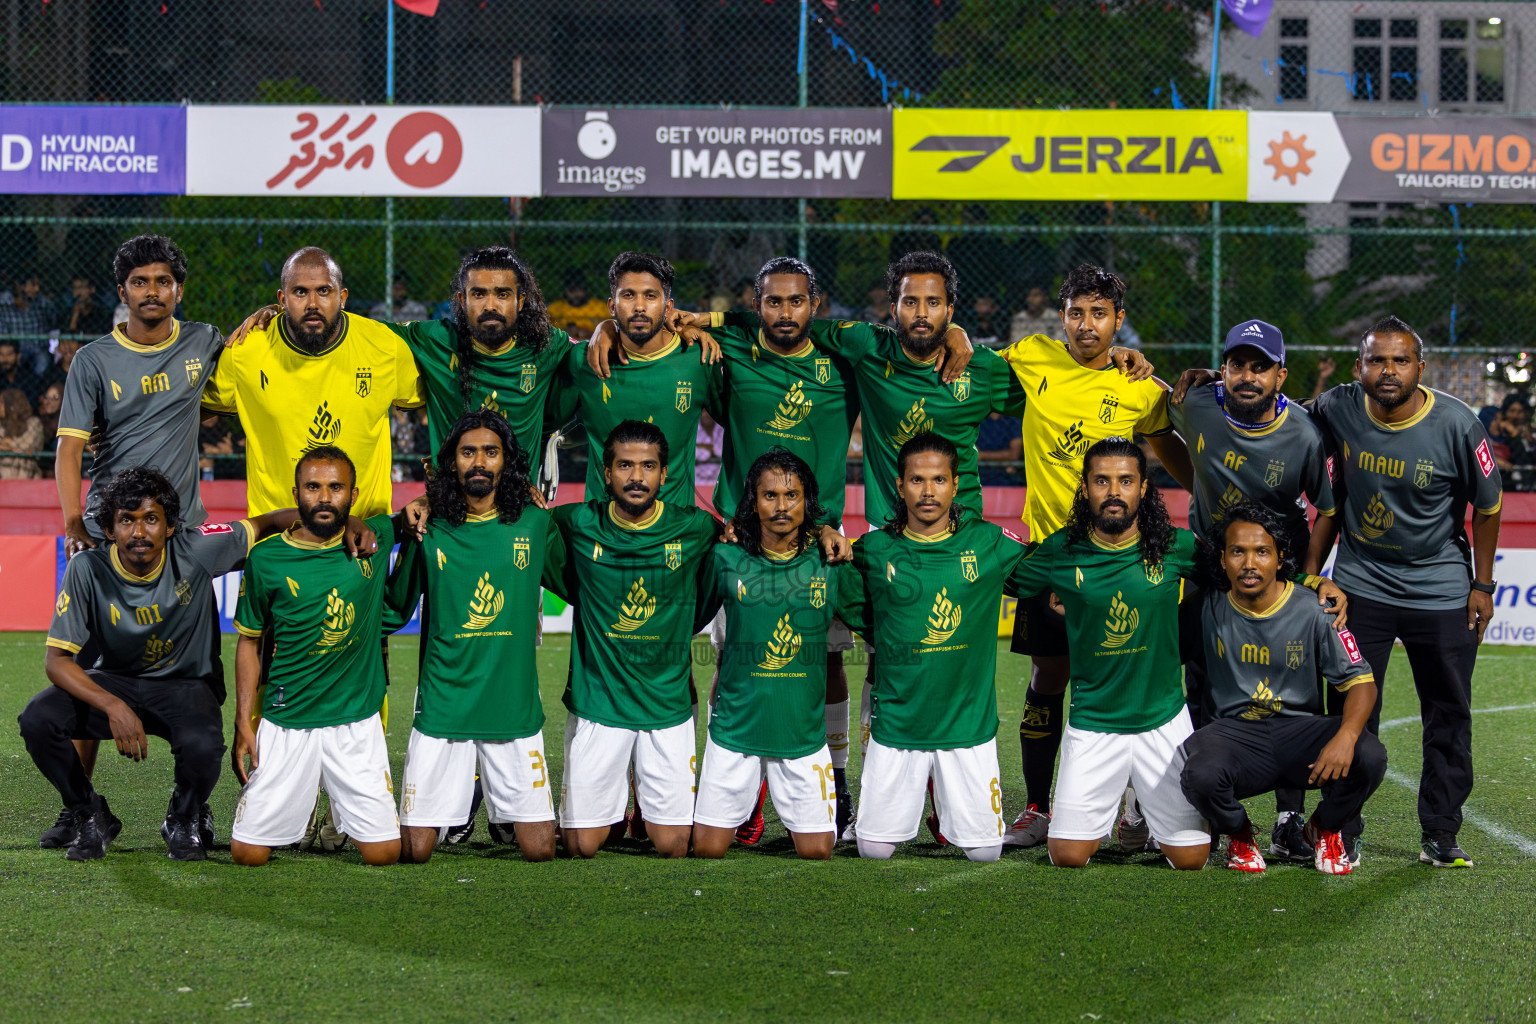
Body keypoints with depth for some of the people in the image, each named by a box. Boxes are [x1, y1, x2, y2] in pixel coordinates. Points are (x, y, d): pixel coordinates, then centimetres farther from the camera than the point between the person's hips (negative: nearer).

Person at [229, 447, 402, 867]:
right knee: (248, 852, -3)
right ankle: (297, 807, 27)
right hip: (286, 723, -1)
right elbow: (249, 643, 6)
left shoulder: (374, 540, -1)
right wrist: (243, 723, 1)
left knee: (383, 852, -7)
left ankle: (344, 809, 24)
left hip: (357, 721, 1)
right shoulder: (266, 559, -3)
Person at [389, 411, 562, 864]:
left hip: (515, 707, 1)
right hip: (443, 705, -1)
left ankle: (507, 815, 32)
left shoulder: (534, 524, 3)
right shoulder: (428, 531, 0)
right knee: (414, 852, -3)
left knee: (539, 851, 0)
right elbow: (395, 607, 6)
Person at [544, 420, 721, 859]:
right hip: (596, 702, 0)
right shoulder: (578, 524, -4)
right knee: (583, 845, 1)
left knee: (672, 845, 0)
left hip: (668, 703, 0)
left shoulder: (695, 530, -4)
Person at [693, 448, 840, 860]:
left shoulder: (828, 563, -2)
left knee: (816, 852, 1)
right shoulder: (727, 559, -4)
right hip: (735, 727, 0)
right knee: (707, 849, 1)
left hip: (804, 729, 0)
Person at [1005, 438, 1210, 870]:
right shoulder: (1060, 552, -7)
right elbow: (1004, 581, 10)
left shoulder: (1176, 547, -6)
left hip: (1163, 719, 1)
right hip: (1092, 723, 0)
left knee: (1190, 858, 0)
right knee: (1068, 857, -7)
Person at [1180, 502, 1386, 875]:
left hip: (1299, 729, 0)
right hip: (1233, 730, 0)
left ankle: (1324, 830, 8)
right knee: (1200, 776, -36)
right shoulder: (1208, 607, -1)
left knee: (1369, 757, -28)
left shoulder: (1313, 612, -5)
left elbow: (1360, 681, -6)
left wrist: (1346, 735, -24)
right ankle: (1239, 833, 5)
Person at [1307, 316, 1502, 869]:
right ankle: (1343, 830, 10)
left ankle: (1440, 834, 14)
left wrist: (1482, 585, 0)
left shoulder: (1457, 424, -15)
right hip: (1361, 584, 1)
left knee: (1449, 714, 4)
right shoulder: (1336, 409, -10)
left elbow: (1487, 506, -2)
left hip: (1441, 589, -1)